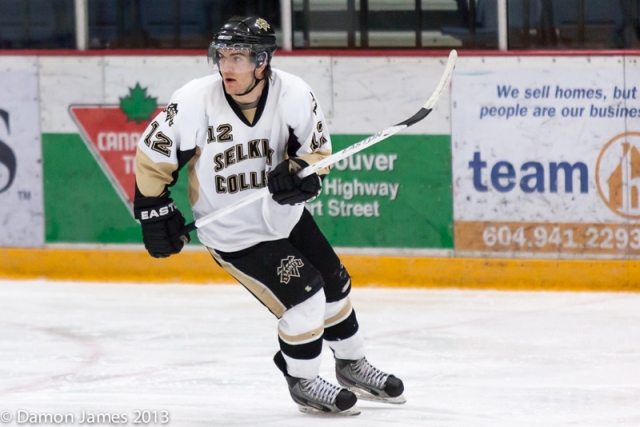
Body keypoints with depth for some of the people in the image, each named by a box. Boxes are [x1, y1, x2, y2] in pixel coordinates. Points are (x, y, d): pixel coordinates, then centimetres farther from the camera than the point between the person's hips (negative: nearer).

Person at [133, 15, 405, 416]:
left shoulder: (294, 95, -18)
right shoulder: (196, 102, -24)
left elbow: (317, 154, -5)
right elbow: (153, 155, -10)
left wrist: (300, 173, -27)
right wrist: (155, 211, -7)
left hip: (283, 213, 5)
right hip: (231, 231, -4)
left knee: (335, 285, 15)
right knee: (304, 297, -13)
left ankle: (353, 366, 40)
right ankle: (303, 383, 10)